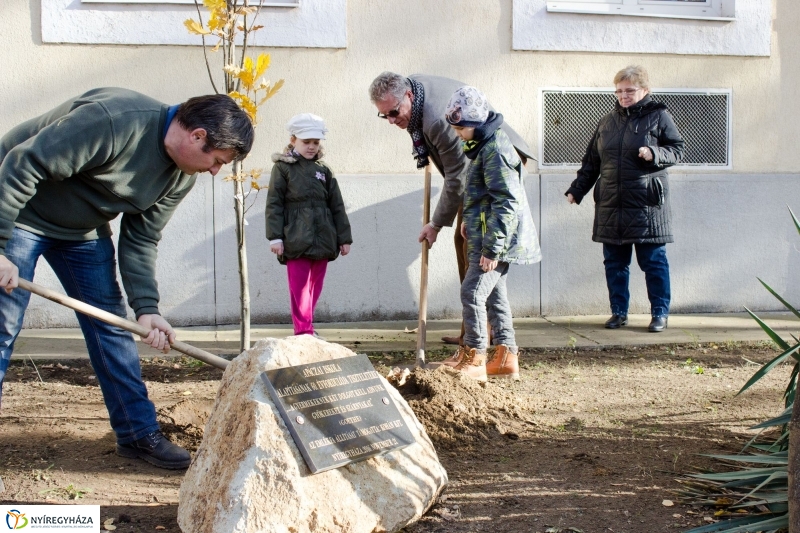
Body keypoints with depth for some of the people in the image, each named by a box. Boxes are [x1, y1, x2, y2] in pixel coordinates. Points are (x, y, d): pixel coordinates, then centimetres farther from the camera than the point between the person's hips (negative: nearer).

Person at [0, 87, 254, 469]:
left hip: (83, 229, 8)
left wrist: (146, 308, -16)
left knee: (111, 324, 5)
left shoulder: (181, 177, -7)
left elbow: (140, 241, -3)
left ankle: (139, 433, 13)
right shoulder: (113, 121, -33)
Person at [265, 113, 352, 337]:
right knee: (299, 286, -7)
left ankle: (306, 326, 21)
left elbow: (337, 206, 14)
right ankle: (303, 330, -6)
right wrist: (275, 236, -11)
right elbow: (274, 204, -3)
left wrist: (344, 237, 10)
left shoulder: (324, 170, 13)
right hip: (296, 238, -4)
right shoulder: (283, 167, 1)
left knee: (315, 286, 9)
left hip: (323, 239, 4)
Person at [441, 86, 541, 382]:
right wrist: (469, 219, 21)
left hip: (498, 238, -11)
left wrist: (492, 248, -23)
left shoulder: (495, 149, -20)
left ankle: (473, 360, -3)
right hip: (487, 236, 11)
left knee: (472, 293, -10)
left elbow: (507, 202, -23)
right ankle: (505, 359, 19)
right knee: (494, 295, 13)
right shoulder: (483, 144, 12)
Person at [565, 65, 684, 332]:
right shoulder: (608, 121, 15)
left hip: (646, 205, -5)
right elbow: (591, 161, 20)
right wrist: (576, 190, 15)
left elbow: (677, 150, -1)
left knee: (653, 262, 0)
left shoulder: (658, 117, 1)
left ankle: (660, 314, 10)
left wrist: (654, 154, -19)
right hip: (610, 206, 5)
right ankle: (619, 312, 18)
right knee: (614, 263, 8)